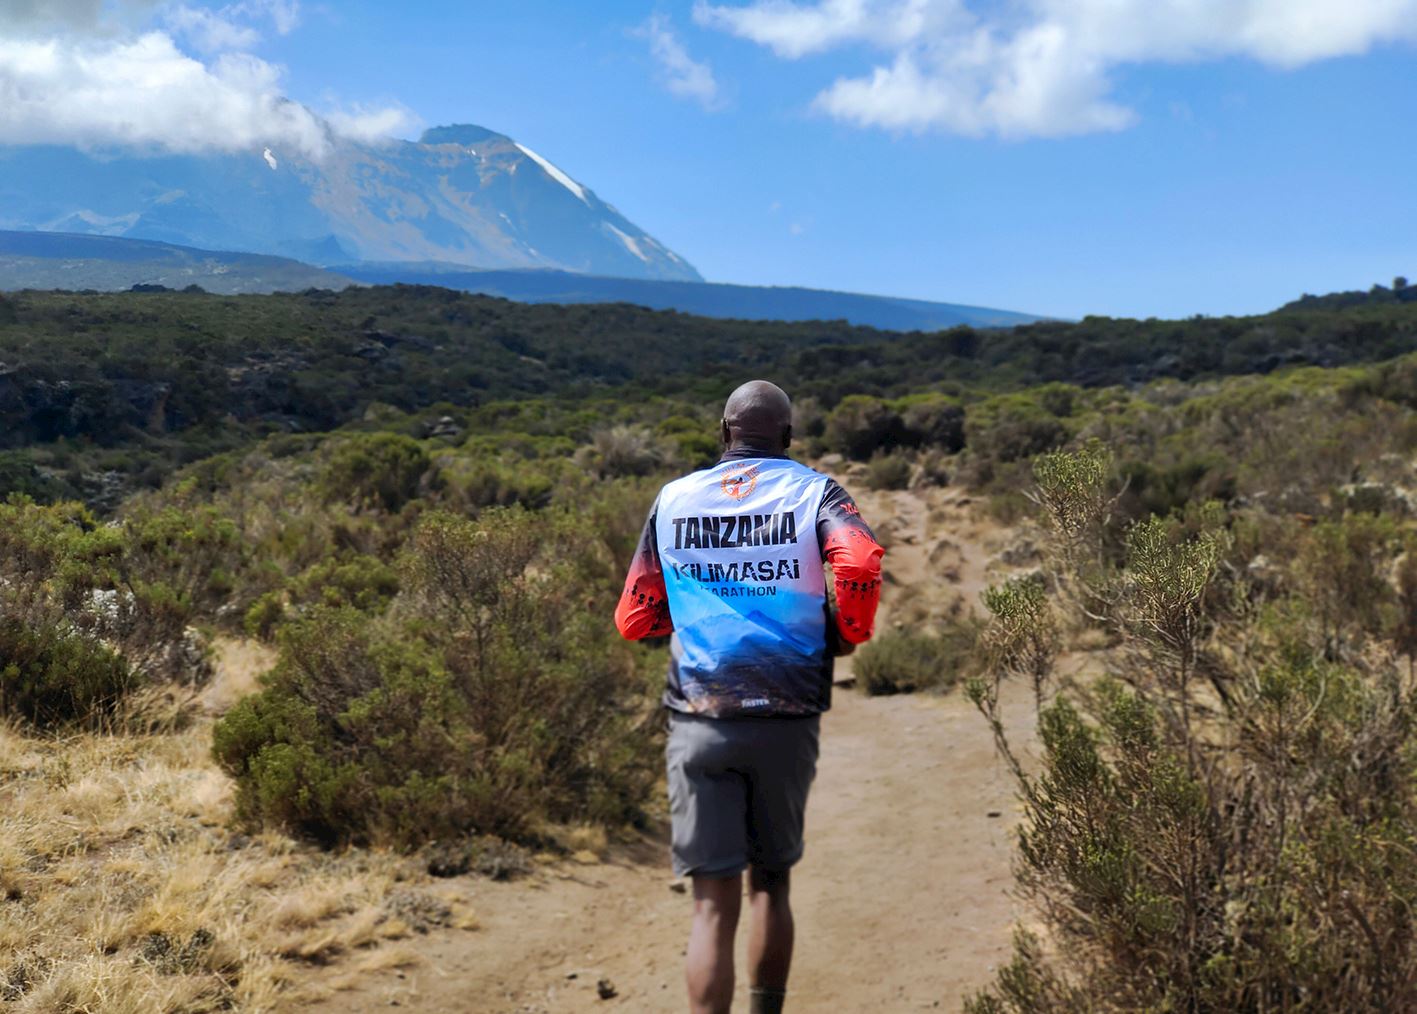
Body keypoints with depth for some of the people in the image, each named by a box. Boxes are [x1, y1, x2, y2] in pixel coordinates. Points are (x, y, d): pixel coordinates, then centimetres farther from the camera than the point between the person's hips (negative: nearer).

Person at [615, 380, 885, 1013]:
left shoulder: (674, 498, 9)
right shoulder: (811, 491, 3)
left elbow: (634, 620, 9)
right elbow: (861, 561, -19)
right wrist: (848, 635, -3)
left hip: (698, 722, 0)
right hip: (785, 720, 0)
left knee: (714, 905, -1)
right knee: (771, 883, 19)